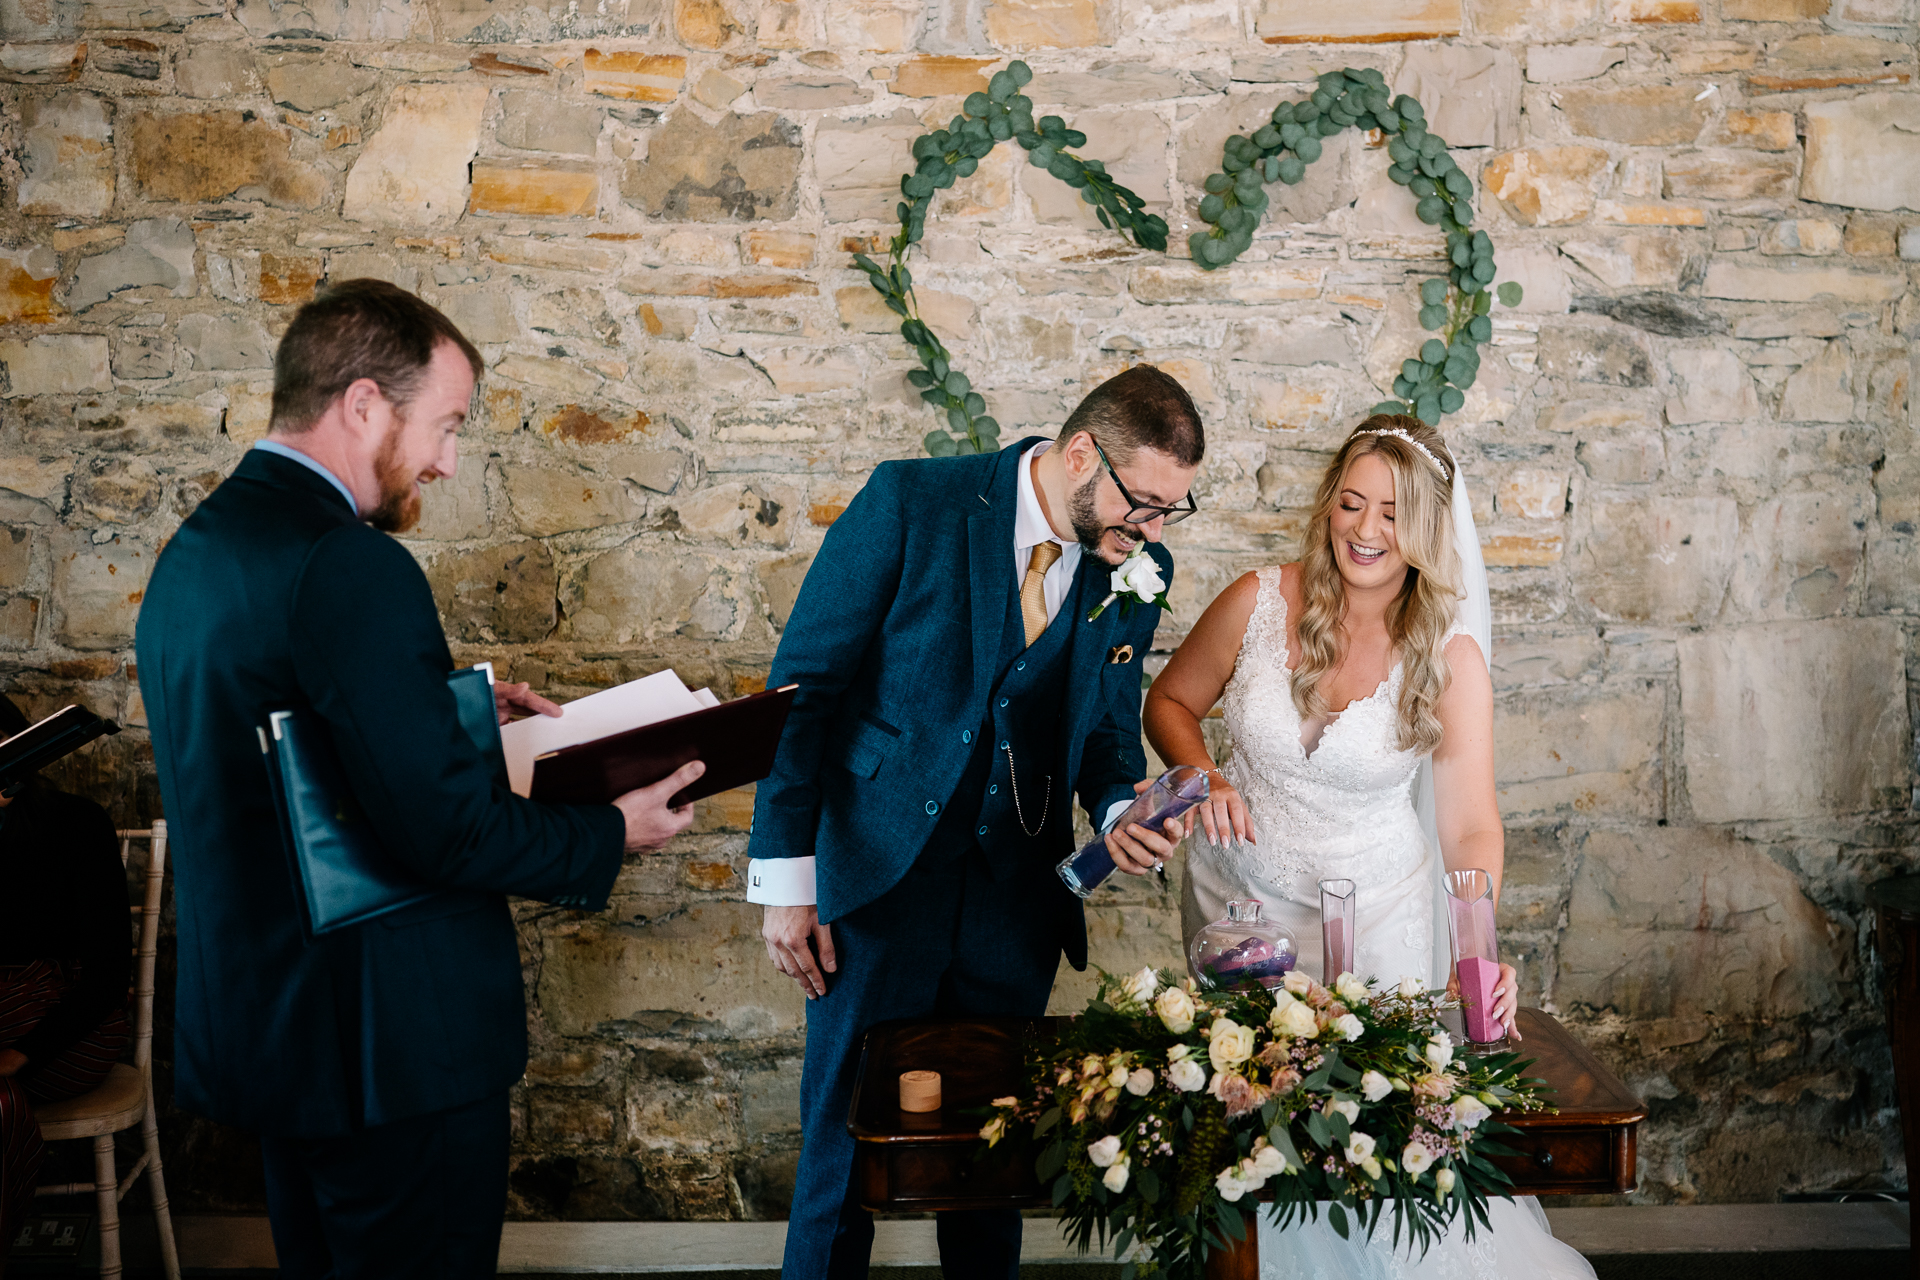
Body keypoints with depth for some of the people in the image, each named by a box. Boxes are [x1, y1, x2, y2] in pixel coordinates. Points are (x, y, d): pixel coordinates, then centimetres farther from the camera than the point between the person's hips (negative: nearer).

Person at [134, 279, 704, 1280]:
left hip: (250, 1025, 9)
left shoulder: (192, 551, 7)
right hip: (393, 1047, -9)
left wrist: (453, 706, 13)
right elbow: (446, 827, -26)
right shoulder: (349, 568, -24)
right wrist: (614, 833, -11)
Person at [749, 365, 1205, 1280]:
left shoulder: (1139, 570, 1)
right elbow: (805, 685, -9)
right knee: (846, 1137, 7)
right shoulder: (911, 502, -12)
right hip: (878, 881, -3)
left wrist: (1122, 813, -10)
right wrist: (787, 878, -11)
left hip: (1017, 898, 4)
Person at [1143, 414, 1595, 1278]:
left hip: (1375, 913, -1)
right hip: (1240, 899, 1)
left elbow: (1471, 826, -19)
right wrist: (1205, 776, -16)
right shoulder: (1259, 605, -12)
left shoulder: (1451, 659, -13)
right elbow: (1169, 702, 4)